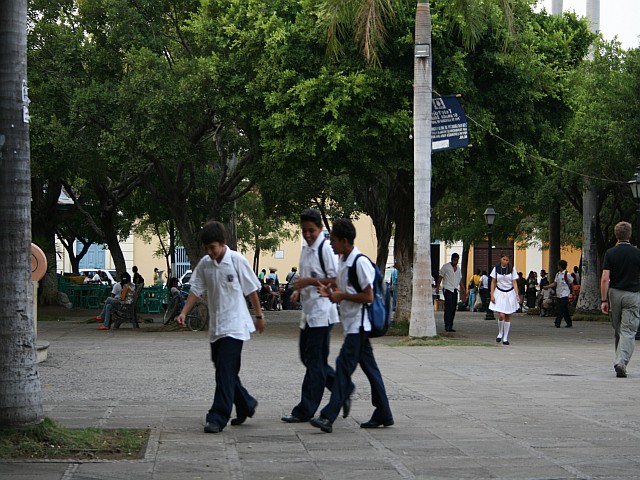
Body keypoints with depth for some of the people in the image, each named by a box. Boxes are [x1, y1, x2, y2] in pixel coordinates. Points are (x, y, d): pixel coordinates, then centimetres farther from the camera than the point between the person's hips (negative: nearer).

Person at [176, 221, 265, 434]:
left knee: (225, 371, -13)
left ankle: (218, 418, -14)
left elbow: (251, 290, -2)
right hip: (215, 326, 6)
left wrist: (259, 316, 4)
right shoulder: (204, 264, 4)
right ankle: (246, 405, 32)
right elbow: (196, 290, 9)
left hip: (234, 326, -6)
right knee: (226, 371, 13)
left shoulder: (237, 261, -10)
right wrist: (184, 312, -3)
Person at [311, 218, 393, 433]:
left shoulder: (360, 263, -16)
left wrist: (342, 295, -14)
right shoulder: (342, 261, 12)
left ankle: (329, 416, -14)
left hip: (359, 325, -10)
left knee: (344, 366, -12)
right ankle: (383, 415, 17)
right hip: (353, 325, 10)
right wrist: (330, 291, 3)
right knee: (369, 368, 12)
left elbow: (368, 296, -18)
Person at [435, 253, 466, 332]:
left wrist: (462, 288, 14)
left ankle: (450, 326, 9)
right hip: (447, 289, -7)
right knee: (448, 308, -13)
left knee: (453, 308, 4)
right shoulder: (446, 266, -2)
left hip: (455, 290, 7)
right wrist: (437, 287, -8)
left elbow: (460, 279, 24)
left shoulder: (458, 268, 17)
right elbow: (440, 277, -2)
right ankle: (447, 326, -16)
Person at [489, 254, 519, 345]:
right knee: (501, 316, -14)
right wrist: (492, 295, -3)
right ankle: (500, 333, 12)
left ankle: (505, 338, 11)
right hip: (499, 293, -1)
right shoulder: (496, 268, 0)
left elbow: (514, 282, -1)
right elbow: (493, 282, 4)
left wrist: (517, 295, -11)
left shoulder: (512, 269, -1)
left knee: (508, 317, 3)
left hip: (510, 293, 1)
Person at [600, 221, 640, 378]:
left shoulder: (610, 253, -3)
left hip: (614, 293, 2)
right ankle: (621, 362, -22)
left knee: (618, 331, 17)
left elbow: (605, 279, -8)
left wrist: (604, 300, -5)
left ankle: (620, 361, 26)